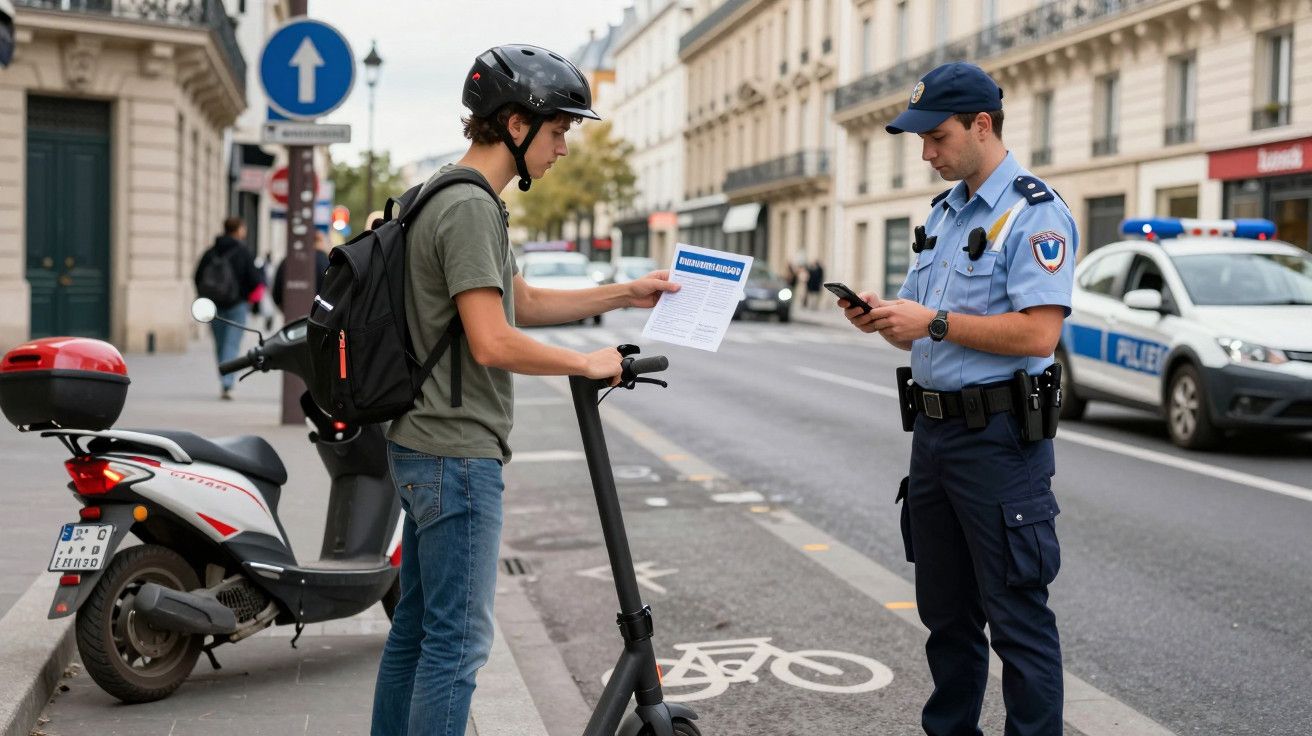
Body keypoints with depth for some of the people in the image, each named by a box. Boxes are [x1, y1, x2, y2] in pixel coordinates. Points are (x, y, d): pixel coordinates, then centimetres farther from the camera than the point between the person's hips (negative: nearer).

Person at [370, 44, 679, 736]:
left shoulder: (457, 199, 16)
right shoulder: (470, 207, -17)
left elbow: (524, 302, 23)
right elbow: (493, 343, -24)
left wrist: (625, 293, 20)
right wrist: (588, 363, -11)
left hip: (423, 448, 11)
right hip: (457, 452, -11)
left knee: (417, 623, 17)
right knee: (459, 636, -4)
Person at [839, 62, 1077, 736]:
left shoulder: (1034, 213, -11)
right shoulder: (943, 213, 16)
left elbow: (1038, 331, -23)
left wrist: (933, 322, -21)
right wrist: (882, 317, -1)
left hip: (998, 436, -9)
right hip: (933, 428, 9)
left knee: (1016, 615, -2)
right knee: (944, 609, 18)